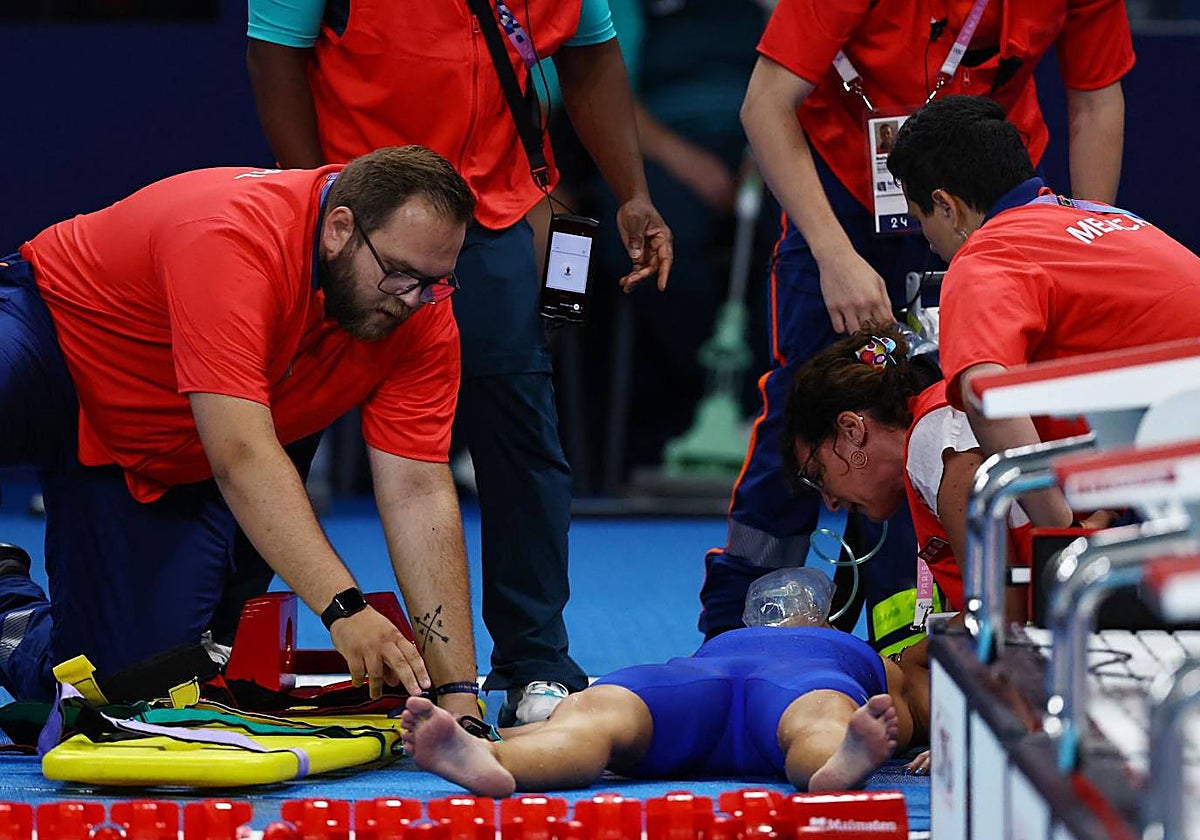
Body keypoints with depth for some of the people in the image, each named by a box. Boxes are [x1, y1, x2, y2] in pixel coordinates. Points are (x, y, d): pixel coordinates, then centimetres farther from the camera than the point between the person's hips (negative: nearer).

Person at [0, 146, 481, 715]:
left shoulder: (420, 314, -16)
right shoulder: (233, 238, -36)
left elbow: (418, 493, -16)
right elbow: (243, 456, -42)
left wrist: (457, 690, -24)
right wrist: (342, 608, -50)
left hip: (164, 469, 6)